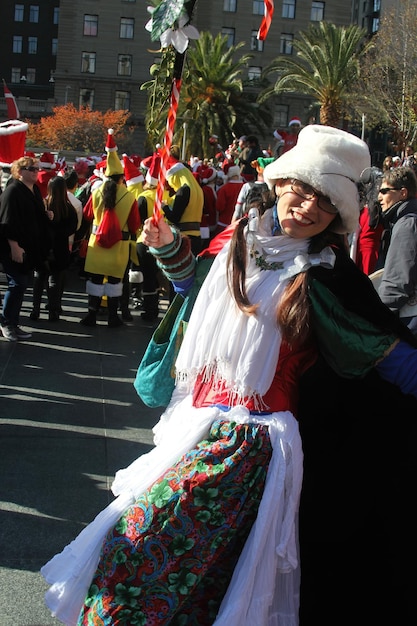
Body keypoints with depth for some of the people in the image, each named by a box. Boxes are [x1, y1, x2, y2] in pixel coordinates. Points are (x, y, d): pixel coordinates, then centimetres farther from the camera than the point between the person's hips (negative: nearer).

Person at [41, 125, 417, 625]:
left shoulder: (325, 276, -7)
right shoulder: (237, 240, 8)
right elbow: (195, 283, 28)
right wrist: (169, 245, 15)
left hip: (248, 436, -6)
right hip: (197, 417, 6)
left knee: (141, 544, -16)